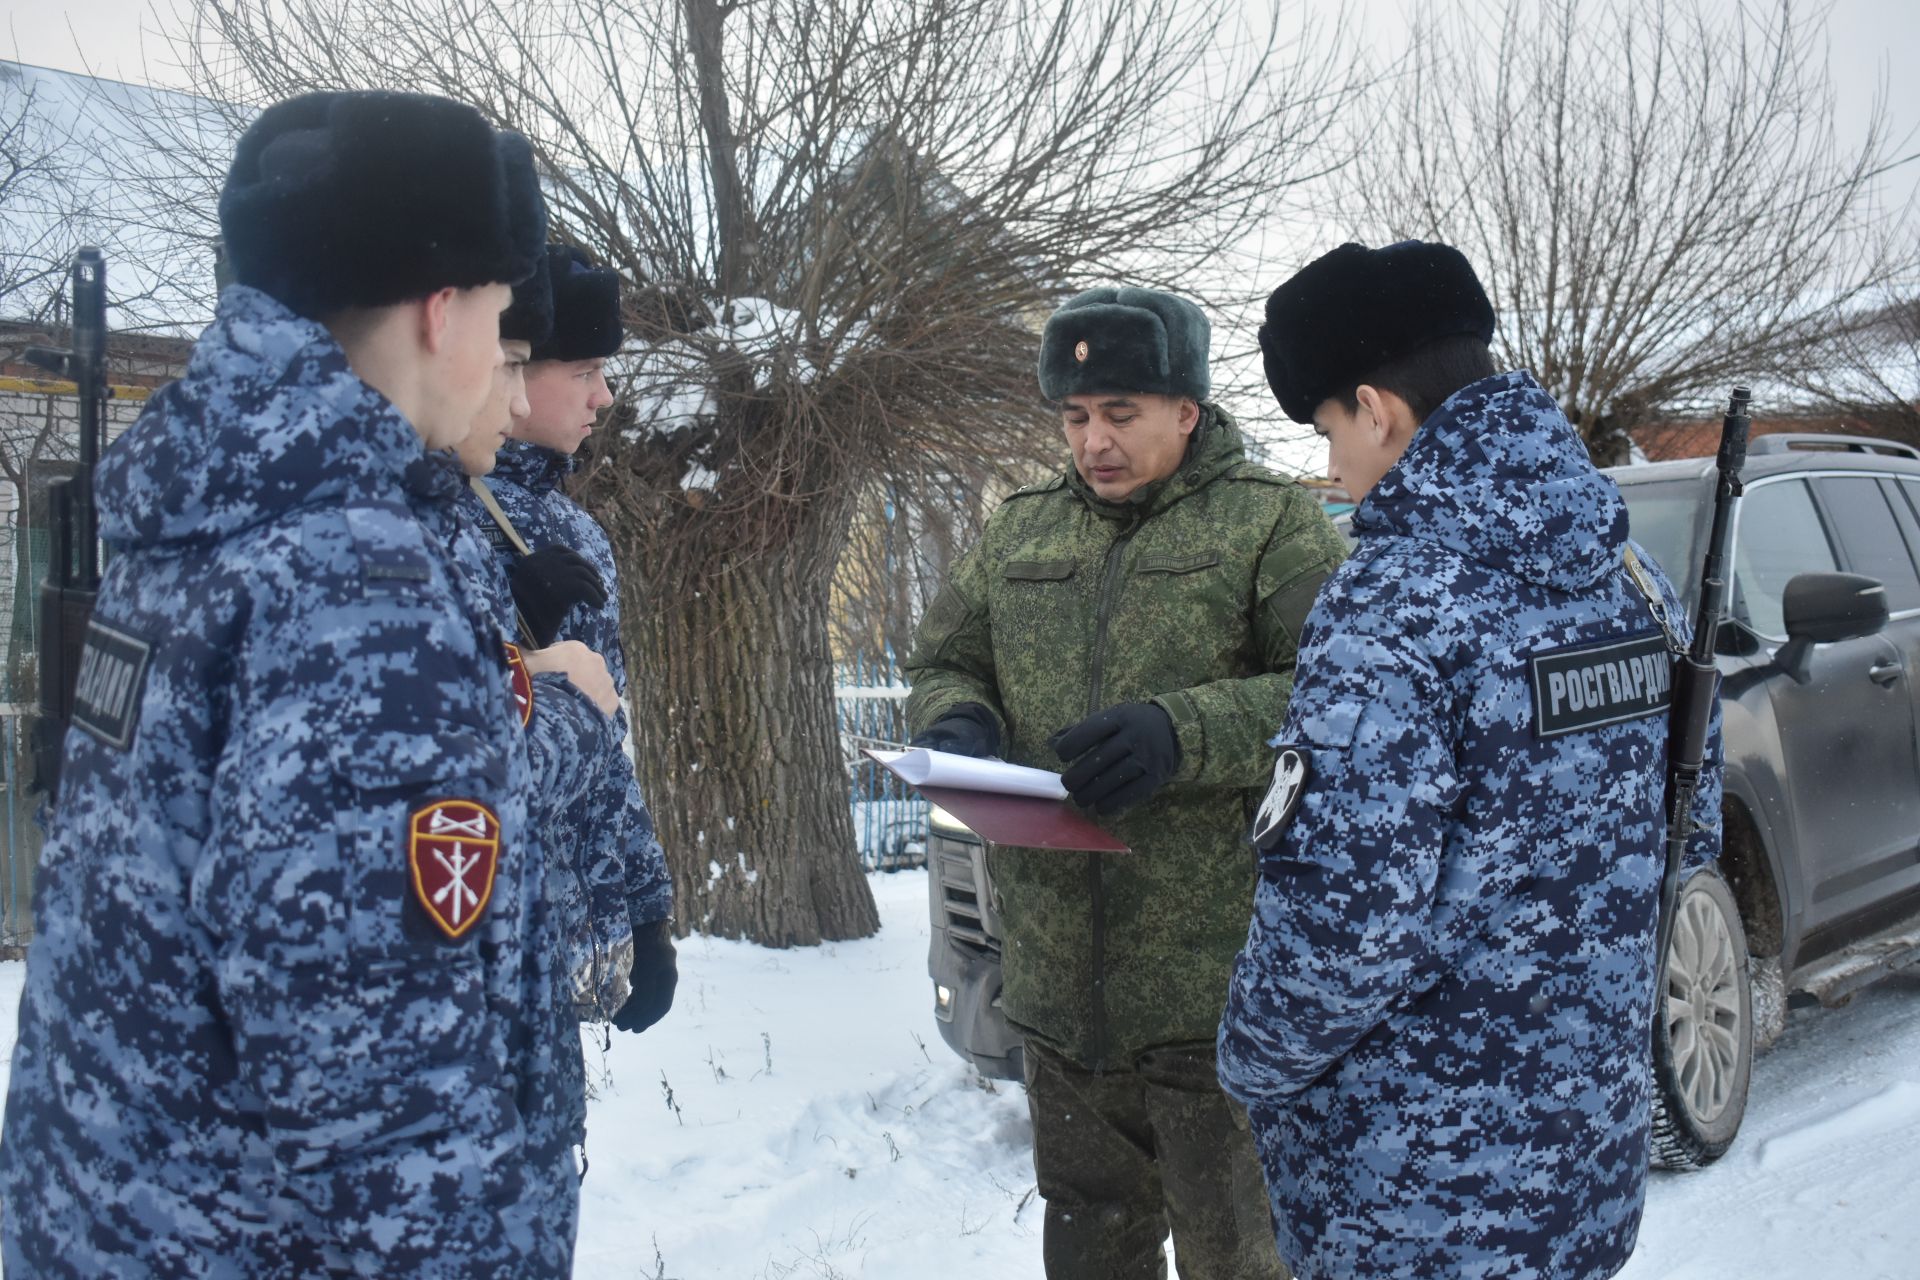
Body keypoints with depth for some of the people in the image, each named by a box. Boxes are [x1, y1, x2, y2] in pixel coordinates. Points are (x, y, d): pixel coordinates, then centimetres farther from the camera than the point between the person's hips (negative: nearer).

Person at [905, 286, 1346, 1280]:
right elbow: (940, 663, 19)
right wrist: (957, 723, -5)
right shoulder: (1019, 530, 14)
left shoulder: (1270, 521, -3)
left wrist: (1186, 734, -25)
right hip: (1055, 971, 5)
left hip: (1214, 980, -5)